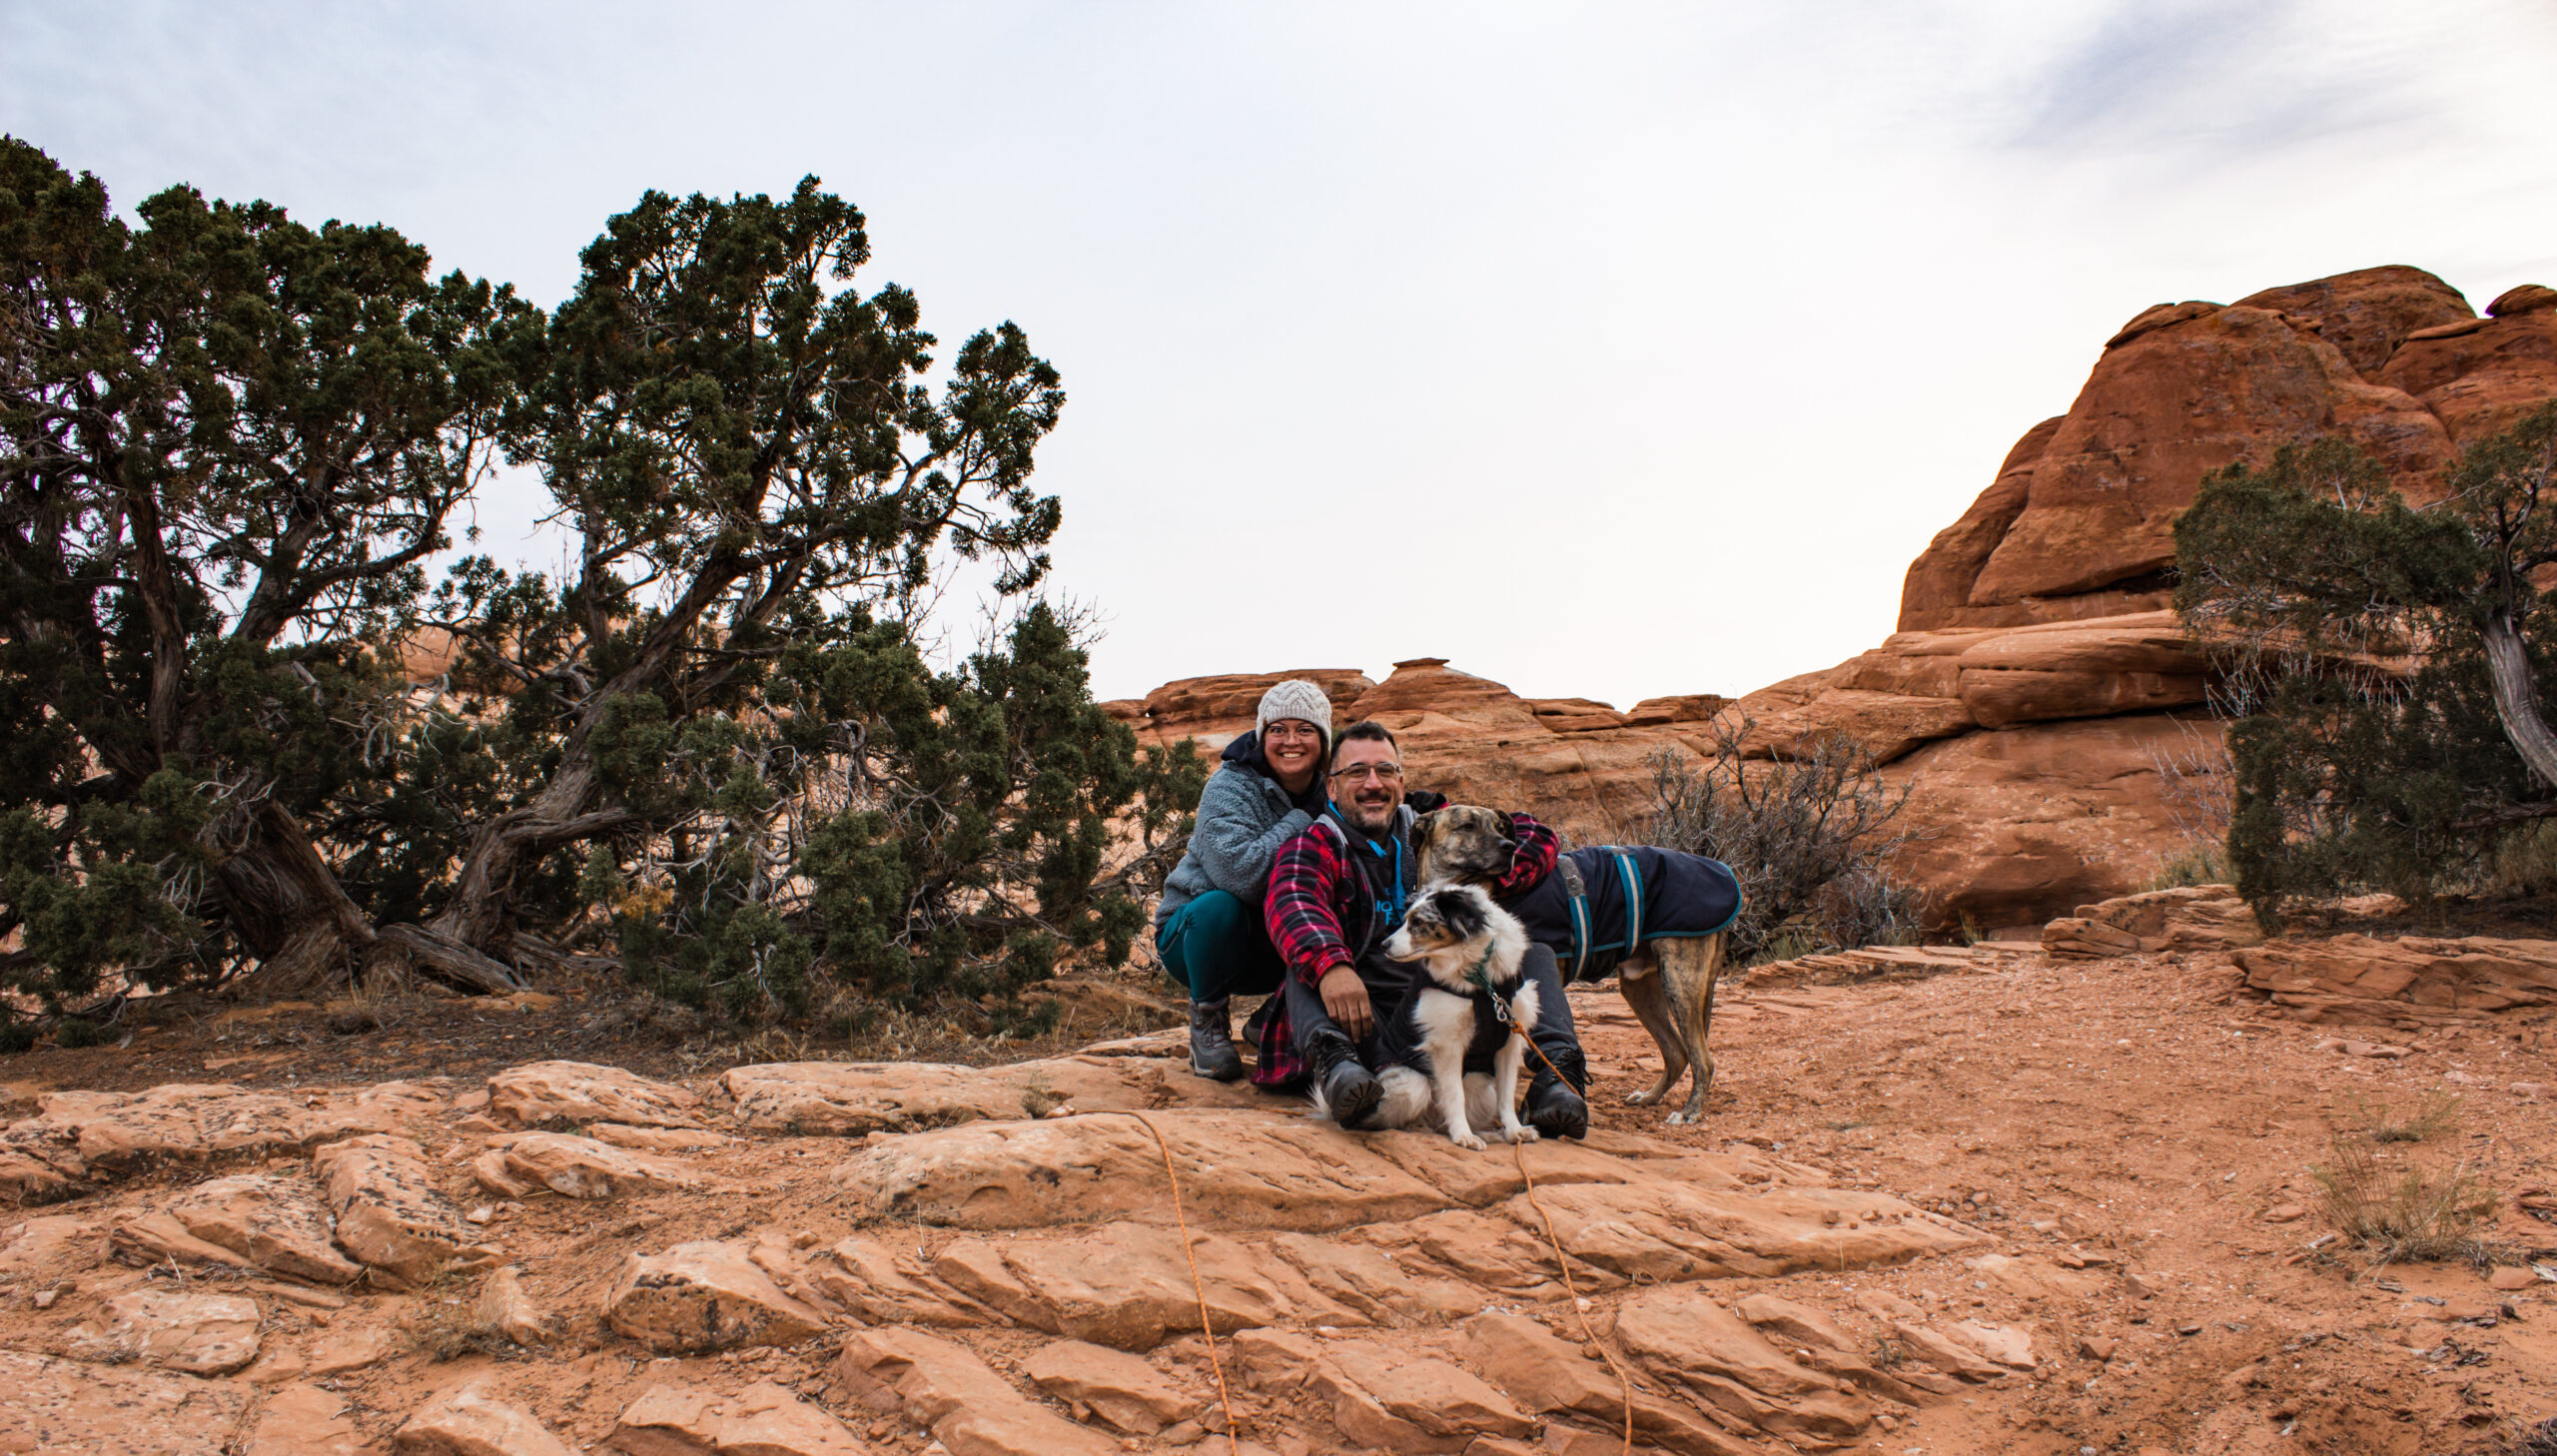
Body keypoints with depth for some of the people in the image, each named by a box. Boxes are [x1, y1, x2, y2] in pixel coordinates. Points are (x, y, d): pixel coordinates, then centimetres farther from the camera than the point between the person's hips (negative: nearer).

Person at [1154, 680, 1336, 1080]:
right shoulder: (1230, 787, -19)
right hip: (1195, 933, -4)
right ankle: (1208, 1019, -9)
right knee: (1221, 906, -36)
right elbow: (1240, 874, -36)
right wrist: (1301, 822, -27)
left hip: (1277, 950, 5)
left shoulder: (1327, 795, -3)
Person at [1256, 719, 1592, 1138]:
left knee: (1536, 955, -12)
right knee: (1308, 965, -26)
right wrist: (1329, 966, -40)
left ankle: (1555, 1073, -35)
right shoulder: (1314, 845, 6)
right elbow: (1292, 903, -18)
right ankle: (1336, 1063, -52)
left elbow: (1535, 838, 9)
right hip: (1365, 1019, -3)